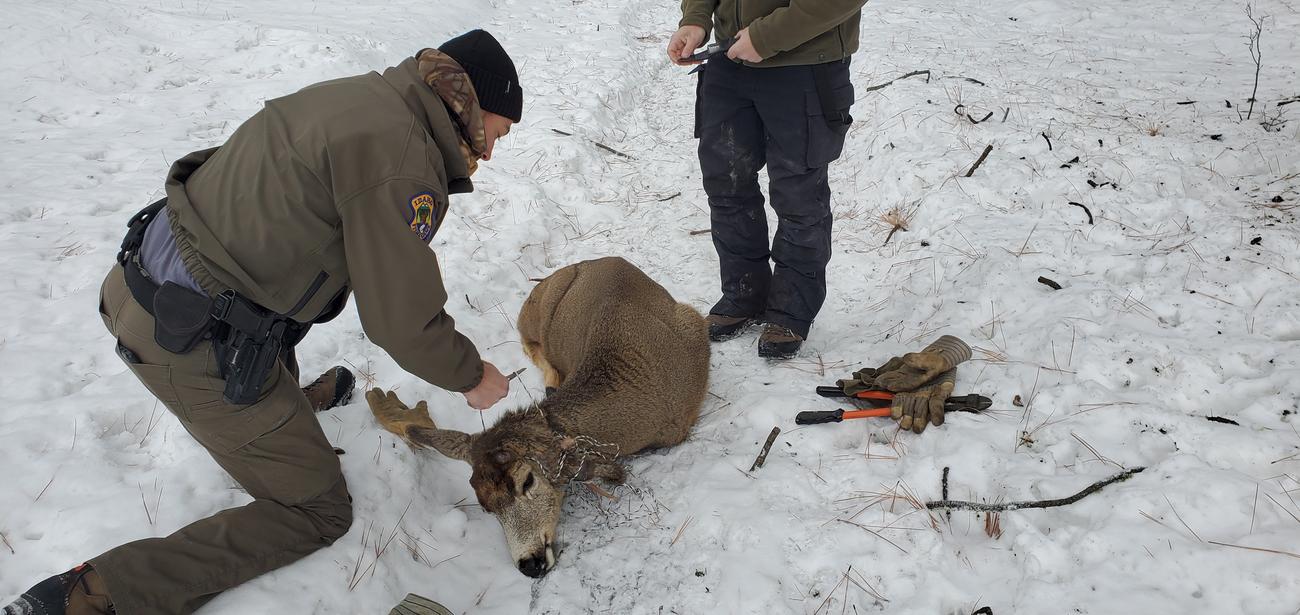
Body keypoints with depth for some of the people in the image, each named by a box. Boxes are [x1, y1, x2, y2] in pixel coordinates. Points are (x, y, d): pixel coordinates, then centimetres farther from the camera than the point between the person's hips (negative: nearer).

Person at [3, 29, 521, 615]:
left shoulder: (360, 94, 7)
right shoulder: (401, 159, -21)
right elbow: (404, 323, -17)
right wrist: (472, 376, 1)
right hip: (195, 351, -9)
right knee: (319, 512, 7)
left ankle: (289, 401, 48)